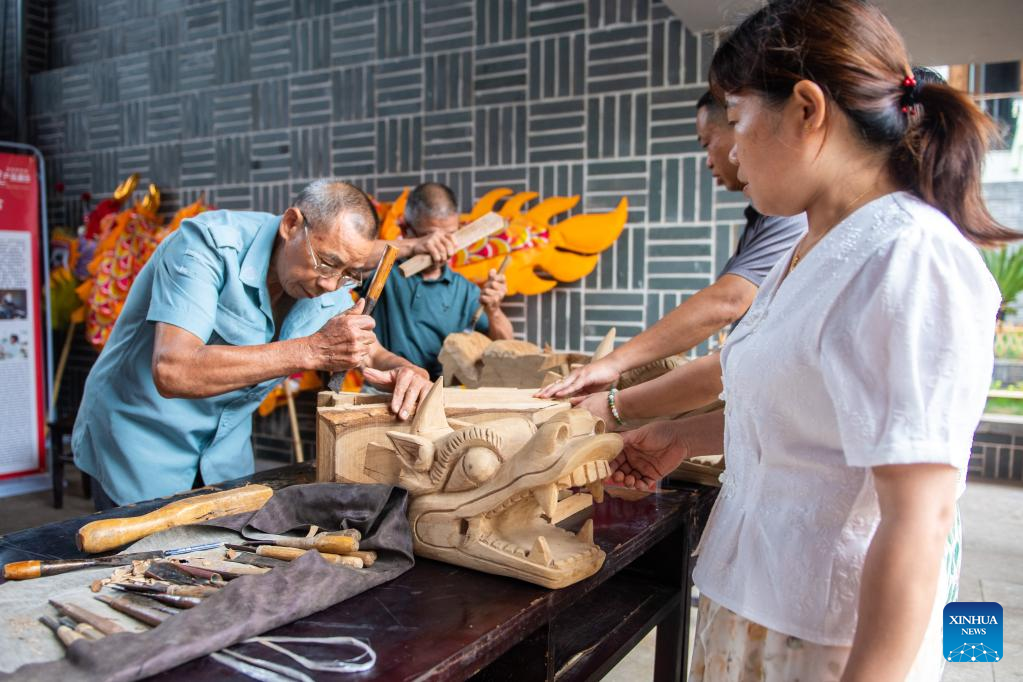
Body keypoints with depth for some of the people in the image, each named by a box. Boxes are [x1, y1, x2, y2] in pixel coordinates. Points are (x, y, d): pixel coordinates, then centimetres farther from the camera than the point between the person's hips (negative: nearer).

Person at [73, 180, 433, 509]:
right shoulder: (209, 243, -26)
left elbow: (371, 354, 3)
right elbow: (171, 372, -38)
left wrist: (405, 370, -22)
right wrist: (311, 350, -43)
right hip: (140, 449, -5)